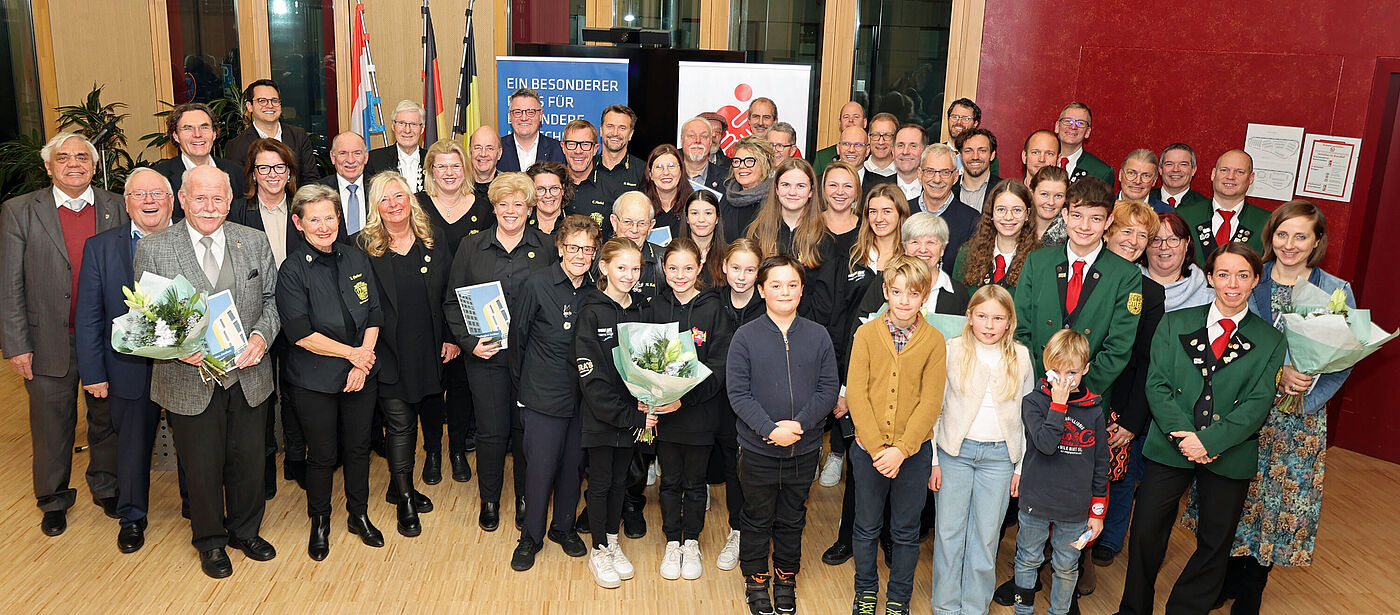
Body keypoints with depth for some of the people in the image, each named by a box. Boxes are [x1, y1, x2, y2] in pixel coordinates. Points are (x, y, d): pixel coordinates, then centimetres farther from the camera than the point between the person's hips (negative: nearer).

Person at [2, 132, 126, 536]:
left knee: (107, 419, 16)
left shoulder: (118, 209, 1)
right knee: (52, 427, 12)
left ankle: (107, 487, 36)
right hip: (49, 343, -1)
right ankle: (54, 499, 32)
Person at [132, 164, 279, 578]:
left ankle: (245, 531, 40)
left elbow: (271, 299, 6)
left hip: (248, 376, 2)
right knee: (202, 467, 12)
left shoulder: (255, 242, 1)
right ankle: (210, 541, 35)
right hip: (190, 380, -2)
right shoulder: (153, 249, -6)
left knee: (248, 460, 16)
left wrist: (262, 335, -13)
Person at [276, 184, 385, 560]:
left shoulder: (357, 260, 2)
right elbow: (301, 334, -16)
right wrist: (353, 354, -14)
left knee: (358, 447, 15)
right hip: (315, 381, -4)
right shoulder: (292, 271, -11)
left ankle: (359, 515, 35)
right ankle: (320, 523, 31)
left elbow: (374, 316, 3)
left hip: (362, 374, 4)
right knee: (323, 455, 9)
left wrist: (362, 363, -8)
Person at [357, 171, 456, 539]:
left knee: (412, 419, 14)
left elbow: (450, 293, 5)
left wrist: (452, 338, 1)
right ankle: (405, 500, 16)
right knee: (400, 423, 1)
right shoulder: (364, 247, -5)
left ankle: (400, 487, 32)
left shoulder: (433, 239, 2)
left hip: (429, 352, 3)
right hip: (389, 354, -3)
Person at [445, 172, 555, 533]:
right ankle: (489, 500, 28)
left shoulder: (545, 249, 2)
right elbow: (453, 302, 5)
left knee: (525, 429, 9)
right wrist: (468, 341, -8)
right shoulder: (471, 247, 4)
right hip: (486, 355, 0)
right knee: (491, 431, 6)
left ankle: (525, 500, 29)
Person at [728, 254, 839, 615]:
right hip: (758, 449, -2)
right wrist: (770, 429, -20)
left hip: (804, 449, 2)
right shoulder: (746, 336, -7)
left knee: (792, 518, 17)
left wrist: (799, 424, -17)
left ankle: (786, 578, 37)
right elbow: (738, 392, -10)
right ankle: (756, 579, 33)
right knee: (757, 518, 13)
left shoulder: (818, 336, -1)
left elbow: (828, 389, -3)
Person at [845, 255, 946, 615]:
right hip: (869, 449, 0)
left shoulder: (934, 340, -4)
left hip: (914, 451, 0)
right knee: (866, 527, 14)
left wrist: (901, 449, -16)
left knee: (906, 531, 13)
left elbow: (931, 401, -7)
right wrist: (877, 447, -15)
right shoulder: (866, 334, -4)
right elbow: (856, 393, -7)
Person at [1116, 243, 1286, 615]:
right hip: (1168, 449, 0)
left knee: (1215, 543, 11)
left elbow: (1257, 404, -7)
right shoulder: (1174, 324, 3)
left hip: (1229, 456, 0)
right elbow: (1156, 385, -3)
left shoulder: (1271, 341, 2)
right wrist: (1183, 434, -16)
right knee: (1145, 533, 5)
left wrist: (1209, 441, -18)